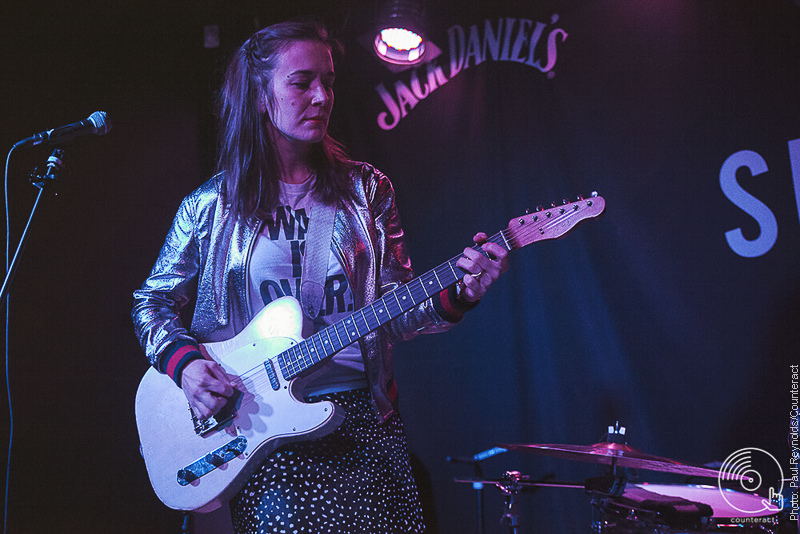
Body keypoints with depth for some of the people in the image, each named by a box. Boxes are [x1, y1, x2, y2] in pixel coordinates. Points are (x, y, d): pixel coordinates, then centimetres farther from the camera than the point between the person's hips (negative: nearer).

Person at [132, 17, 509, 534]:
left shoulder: (366, 190, 6)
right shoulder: (212, 206, 2)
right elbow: (152, 301, 9)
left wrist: (458, 295, -14)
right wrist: (184, 361, -9)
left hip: (364, 423, 2)